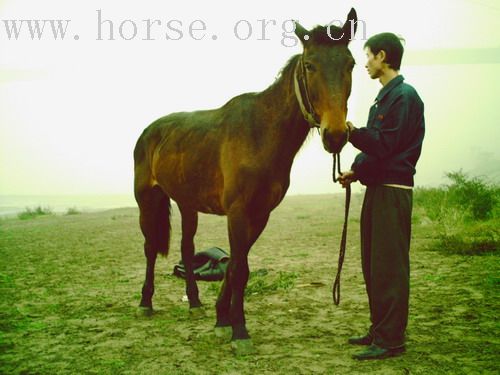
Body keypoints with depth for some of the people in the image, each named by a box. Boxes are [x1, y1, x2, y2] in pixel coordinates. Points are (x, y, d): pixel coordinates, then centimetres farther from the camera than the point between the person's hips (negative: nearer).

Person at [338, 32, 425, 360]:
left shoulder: (404, 96, -12)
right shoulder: (384, 97, 17)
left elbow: (385, 145, -19)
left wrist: (351, 130, -19)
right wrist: (357, 171, 7)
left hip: (393, 191, -10)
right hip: (376, 187, 10)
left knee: (389, 267, -6)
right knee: (373, 265, 15)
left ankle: (391, 339, 0)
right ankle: (379, 329, 25)